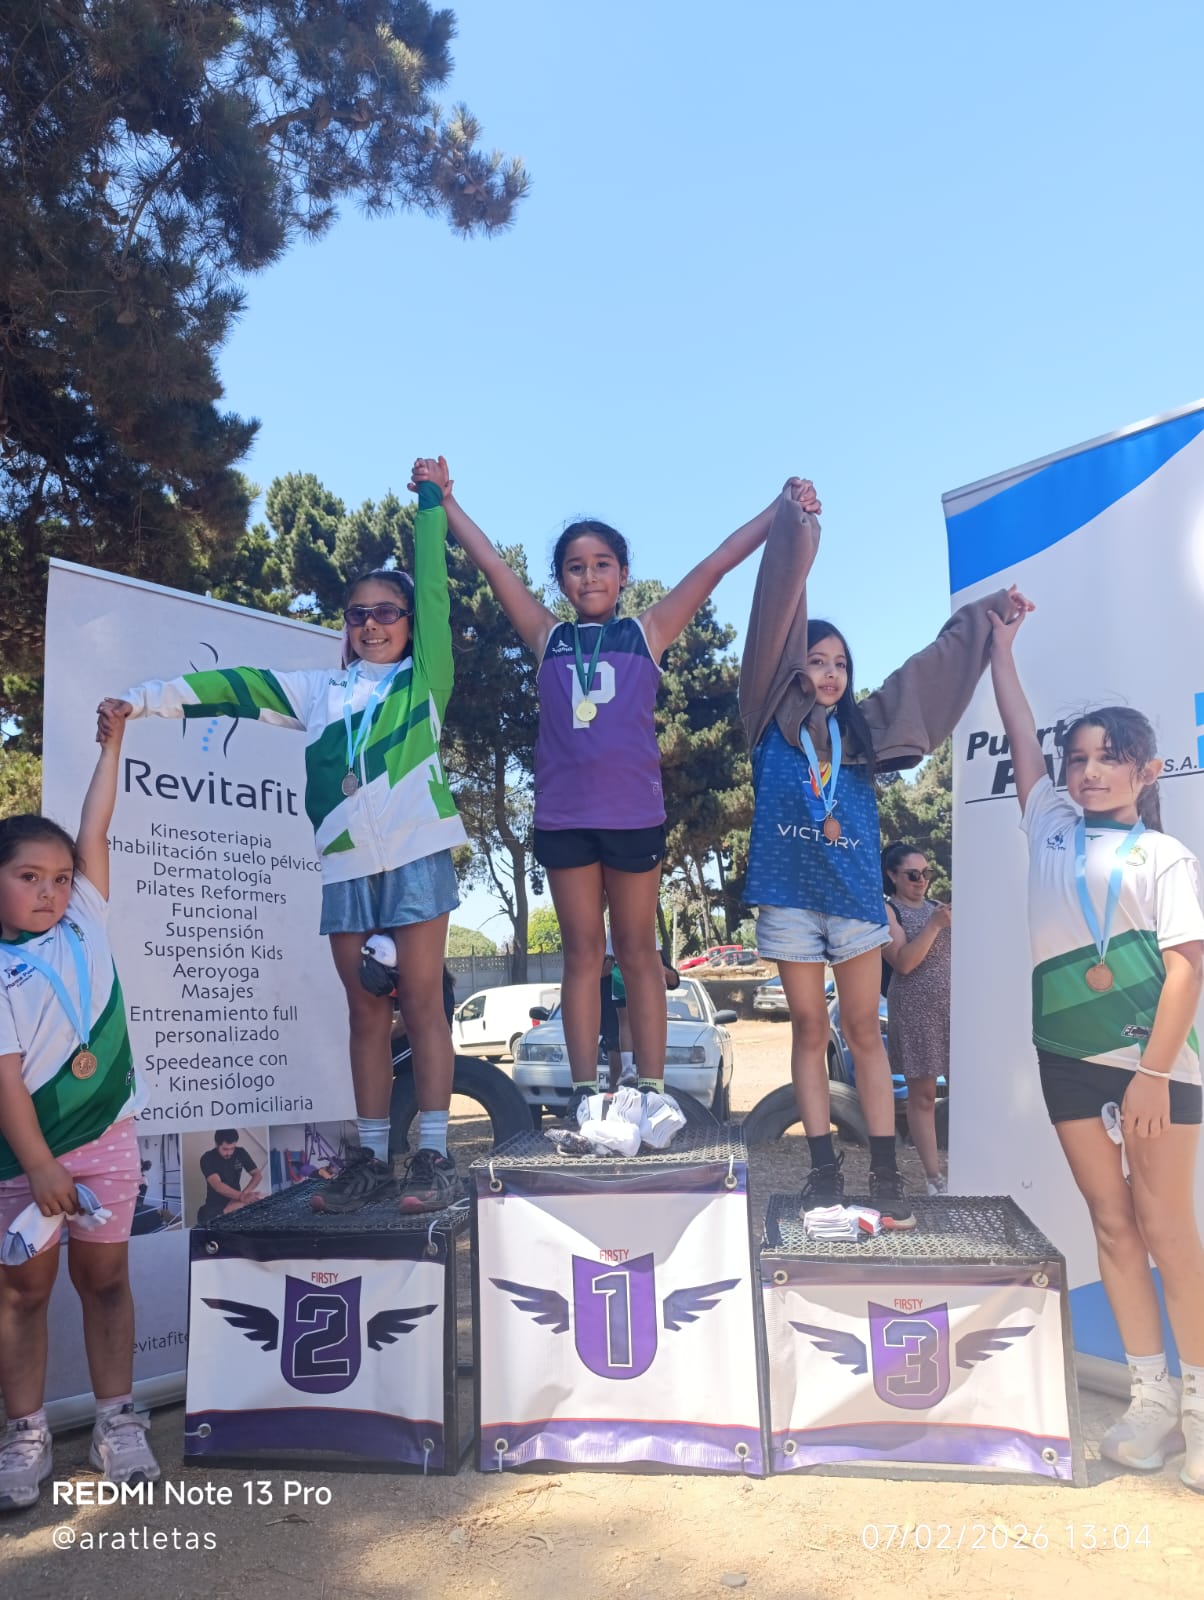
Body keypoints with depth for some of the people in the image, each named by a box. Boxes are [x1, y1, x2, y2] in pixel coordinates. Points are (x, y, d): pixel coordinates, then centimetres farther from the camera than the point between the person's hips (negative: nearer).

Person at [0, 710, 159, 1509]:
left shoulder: (84, 928, 1)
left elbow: (95, 834, 2)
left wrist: (113, 743, 7)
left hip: (107, 1135, 3)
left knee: (105, 1276, 11)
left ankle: (117, 1421, 22)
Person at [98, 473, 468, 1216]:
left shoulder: (424, 680, 8)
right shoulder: (319, 692, 17)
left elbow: (434, 589, 4)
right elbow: (237, 687, 12)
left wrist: (431, 503, 6)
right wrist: (146, 700, 7)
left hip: (415, 856, -4)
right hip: (346, 866, 4)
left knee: (422, 1004, -2)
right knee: (366, 1014, 8)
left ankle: (434, 1156, 2)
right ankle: (373, 1157, 15)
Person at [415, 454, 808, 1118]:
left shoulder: (646, 632, 9)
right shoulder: (549, 637, 12)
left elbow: (715, 565, 7)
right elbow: (492, 564, 13)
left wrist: (782, 509, 5)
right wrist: (444, 500, 15)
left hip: (634, 813, -1)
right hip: (563, 815, 2)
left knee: (637, 951, 7)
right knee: (581, 953, 7)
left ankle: (651, 1091, 11)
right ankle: (585, 1091, 12)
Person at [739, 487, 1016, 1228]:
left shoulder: (861, 727, 10)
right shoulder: (773, 722, 2)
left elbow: (931, 667, 19)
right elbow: (777, 620, -1)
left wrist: (986, 612, 24)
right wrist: (794, 527, 0)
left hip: (855, 894, 2)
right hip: (789, 895, -2)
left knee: (865, 1033, 5)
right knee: (810, 1030, 6)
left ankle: (887, 1175, 9)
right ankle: (825, 1169, 13)